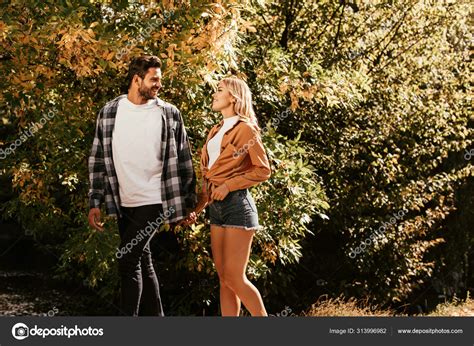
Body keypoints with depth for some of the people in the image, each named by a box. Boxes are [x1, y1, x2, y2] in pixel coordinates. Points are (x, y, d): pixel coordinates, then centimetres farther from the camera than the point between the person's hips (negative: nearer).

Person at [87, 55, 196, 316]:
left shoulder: (169, 114, -1)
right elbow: (98, 160, 6)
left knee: (128, 260, -11)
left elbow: (183, 160, 2)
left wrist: (188, 204, 2)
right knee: (142, 262, 13)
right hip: (122, 204, 4)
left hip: (154, 202, -4)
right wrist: (95, 203, 2)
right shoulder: (109, 112, 3)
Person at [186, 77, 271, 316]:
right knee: (224, 278, 6)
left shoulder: (245, 129, -7)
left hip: (237, 204, -8)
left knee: (234, 278, -8)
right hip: (216, 207, 8)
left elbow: (263, 170, -11)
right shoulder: (216, 131, 17)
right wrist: (197, 209, 14)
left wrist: (228, 185, -15)